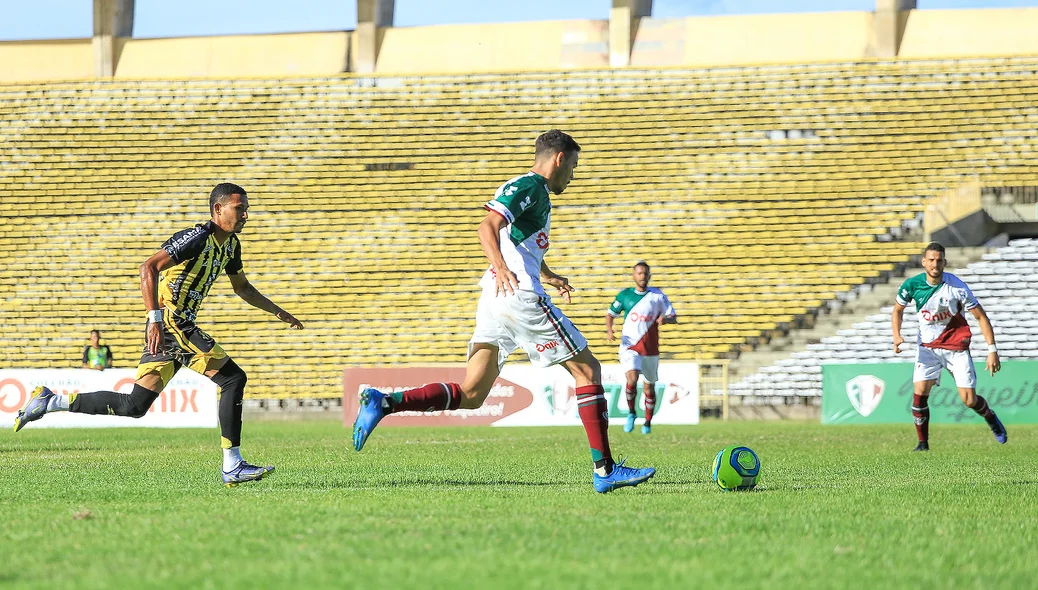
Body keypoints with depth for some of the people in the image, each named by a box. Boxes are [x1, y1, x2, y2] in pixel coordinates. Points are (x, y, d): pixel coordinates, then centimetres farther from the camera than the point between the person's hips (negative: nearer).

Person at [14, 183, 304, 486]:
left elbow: (242, 287, 32)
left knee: (134, 406, 6)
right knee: (233, 379, -13)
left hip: (182, 326, 9)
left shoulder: (231, 244, 15)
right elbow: (149, 267, -23)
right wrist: (155, 319, -31)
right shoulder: (197, 237, -14)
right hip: (172, 322, -9)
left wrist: (278, 312, 24)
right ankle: (232, 466, -13)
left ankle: (48, 401, 11)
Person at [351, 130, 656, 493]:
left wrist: (548, 277, 58)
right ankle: (605, 470, -8)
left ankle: (383, 402, -8)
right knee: (587, 369, -4)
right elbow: (488, 227, -21)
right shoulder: (529, 186, -5)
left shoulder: (536, 191, 25)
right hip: (520, 296, -10)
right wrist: (501, 267, -39)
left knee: (470, 395, 4)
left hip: (494, 299, 10)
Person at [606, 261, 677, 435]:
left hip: (650, 349, 2)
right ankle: (631, 412, 0)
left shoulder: (658, 296, 2)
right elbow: (610, 313, 14)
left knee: (649, 387, 9)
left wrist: (665, 318, -19)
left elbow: (673, 317, 4)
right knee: (632, 380, -24)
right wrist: (609, 330, -6)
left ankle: (647, 423, 28)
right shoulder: (624, 295, 3)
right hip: (629, 347, -2)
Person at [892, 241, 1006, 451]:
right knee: (919, 393, -14)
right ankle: (923, 443, -1)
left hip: (956, 346, -2)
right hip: (927, 346, 2)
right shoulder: (912, 285, -11)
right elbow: (897, 310, 8)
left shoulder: (957, 287, -18)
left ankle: (992, 419, 28)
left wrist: (992, 349, -14)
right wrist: (897, 336, -10)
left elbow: (980, 316, -10)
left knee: (969, 400, -5)